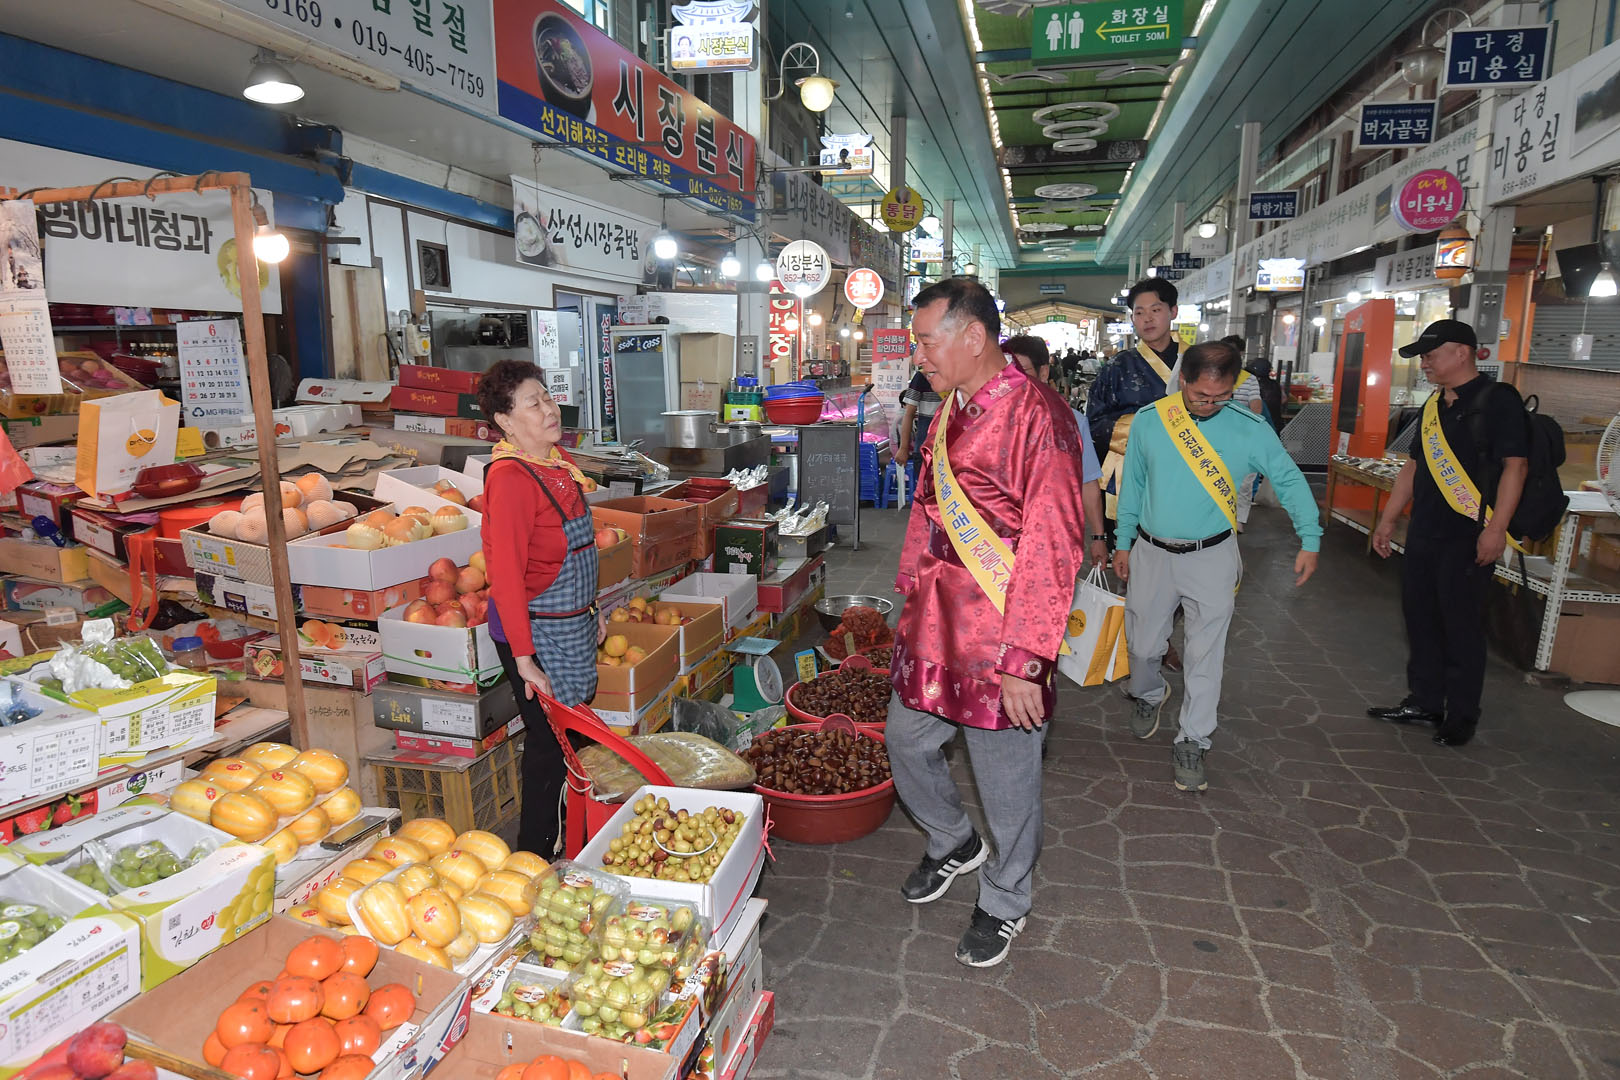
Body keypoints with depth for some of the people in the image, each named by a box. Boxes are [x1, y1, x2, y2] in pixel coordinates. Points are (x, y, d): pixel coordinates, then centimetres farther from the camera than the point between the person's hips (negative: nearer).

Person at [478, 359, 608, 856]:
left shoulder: (559, 460, 7)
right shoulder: (510, 476, -21)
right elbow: (506, 572, -23)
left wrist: (592, 609, 20)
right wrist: (524, 656, -24)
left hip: (574, 624, 9)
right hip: (537, 630, -9)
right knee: (550, 742, 3)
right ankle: (537, 855, 22)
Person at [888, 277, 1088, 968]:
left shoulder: (1036, 417, -18)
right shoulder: (951, 411, 9)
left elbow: (1053, 547, -21)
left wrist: (1023, 659, -21)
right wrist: (912, 596, 19)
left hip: (1000, 637, -8)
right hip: (935, 624, 8)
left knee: (1006, 779, 10)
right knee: (907, 743, 19)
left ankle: (1004, 902, 35)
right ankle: (954, 844, 47)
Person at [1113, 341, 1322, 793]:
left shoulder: (1249, 428, -8)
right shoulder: (1148, 421, -4)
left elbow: (1289, 479, 1)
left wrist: (1309, 539, -6)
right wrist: (1123, 543, 8)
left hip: (1212, 557, -1)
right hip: (1151, 552, 2)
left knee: (1205, 656, 3)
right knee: (1142, 644, 13)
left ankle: (1191, 742, 18)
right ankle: (1149, 694, 45)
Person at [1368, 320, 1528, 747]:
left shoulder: (1497, 400, -9)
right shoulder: (1433, 405, 14)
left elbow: (1515, 465, -15)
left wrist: (1496, 528, -21)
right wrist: (1388, 519, 17)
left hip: (1469, 536, -8)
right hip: (1424, 532, 8)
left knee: (1462, 627, 0)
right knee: (1420, 617, 12)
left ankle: (1462, 716, 13)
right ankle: (1424, 702, 25)